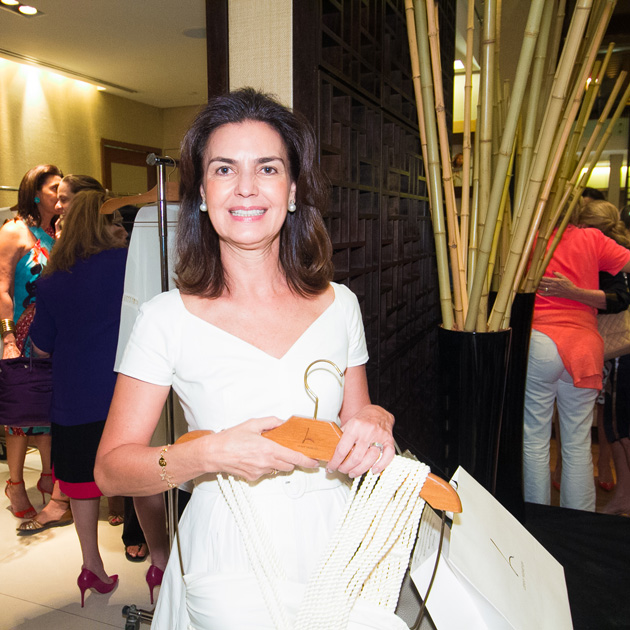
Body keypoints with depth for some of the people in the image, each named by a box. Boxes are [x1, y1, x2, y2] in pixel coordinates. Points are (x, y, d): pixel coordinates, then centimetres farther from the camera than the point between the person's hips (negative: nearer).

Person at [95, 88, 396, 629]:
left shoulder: (339, 306, -2)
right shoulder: (168, 318, -11)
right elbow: (111, 469, -9)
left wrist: (376, 423, -13)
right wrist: (212, 453, -24)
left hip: (335, 555, 3)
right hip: (233, 571, -3)